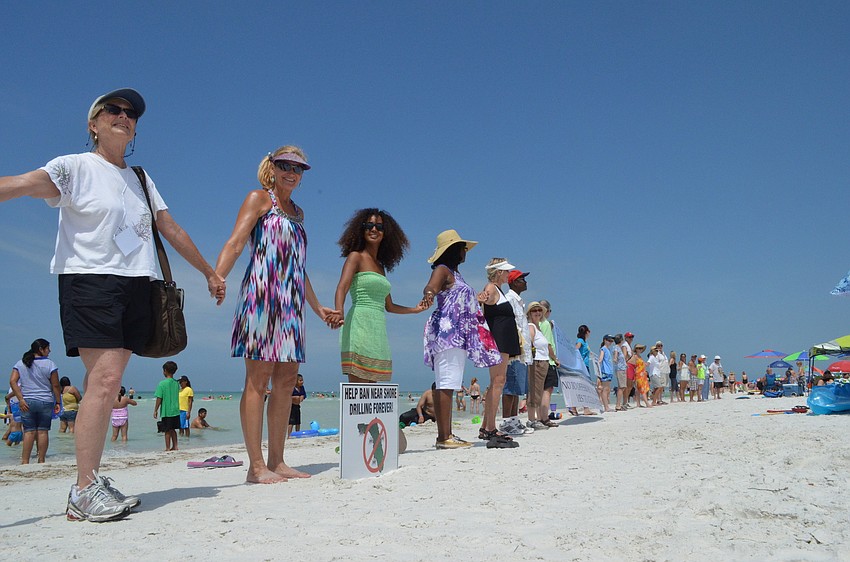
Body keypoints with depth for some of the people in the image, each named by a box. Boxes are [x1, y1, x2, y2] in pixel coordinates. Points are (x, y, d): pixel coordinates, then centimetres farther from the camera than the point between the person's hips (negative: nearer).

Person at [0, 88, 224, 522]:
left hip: (136, 286, 6)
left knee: (106, 382, 3)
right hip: (90, 281, -5)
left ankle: (89, 484, 7)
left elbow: (172, 230, 25)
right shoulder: (75, 167, 3)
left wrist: (209, 272, 28)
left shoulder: (141, 179, 21)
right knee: (104, 378, -16)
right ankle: (85, 490, -10)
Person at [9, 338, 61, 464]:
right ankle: (41, 460, 6)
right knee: (43, 431, 3)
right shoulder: (49, 364, -5)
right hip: (45, 402, -3)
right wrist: (58, 402, 2)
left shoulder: (20, 364, 6)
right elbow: (56, 385, -5)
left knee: (29, 431, 5)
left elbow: (12, 381, -3)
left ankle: (25, 461, 0)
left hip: (27, 402, 3)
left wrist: (21, 399, -5)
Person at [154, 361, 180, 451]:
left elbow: (159, 399, -11)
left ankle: (168, 448, 7)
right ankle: (175, 446, 19)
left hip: (166, 412, -5)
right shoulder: (176, 383, 5)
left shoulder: (162, 384, -12)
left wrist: (155, 410, -3)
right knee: (173, 429, 17)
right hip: (176, 410, 5)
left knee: (167, 431, 3)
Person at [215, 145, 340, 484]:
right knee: (258, 378, -7)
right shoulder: (259, 198, 5)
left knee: (286, 381, 4)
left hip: (291, 302, 7)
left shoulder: (297, 212, 24)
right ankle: (256, 465, -3)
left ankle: (276, 462, 11)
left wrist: (319, 309, 29)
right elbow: (235, 243, -9)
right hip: (262, 293, -7)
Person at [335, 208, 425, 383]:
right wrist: (338, 313, -33)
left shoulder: (380, 266, 22)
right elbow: (341, 288, -15)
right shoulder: (356, 257, 2)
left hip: (378, 332, 8)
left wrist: (416, 309, 29)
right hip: (360, 326, -7)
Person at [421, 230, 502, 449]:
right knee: (446, 384, -14)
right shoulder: (442, 270, -6)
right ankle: (444, 437, -15)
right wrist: (428, 295, -50)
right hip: (447, 332, -10)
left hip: (457, 335, 10)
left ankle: (445, 435, 12)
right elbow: (430, 287, -26)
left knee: (444, 385, 8)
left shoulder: (454, 273, 22)